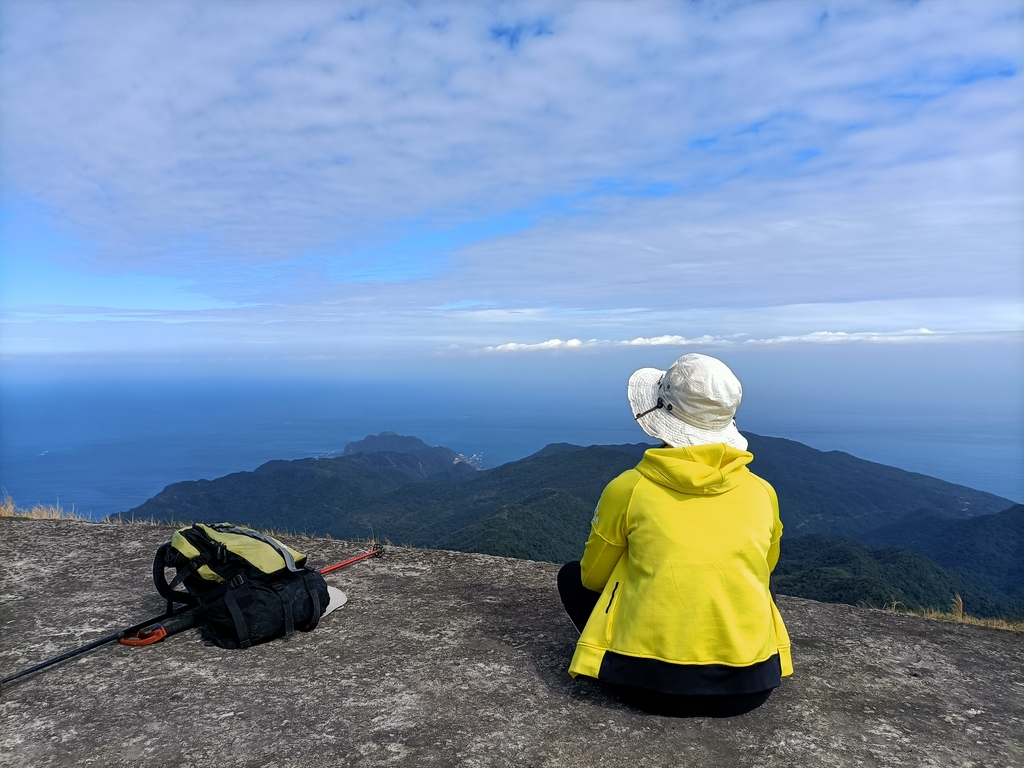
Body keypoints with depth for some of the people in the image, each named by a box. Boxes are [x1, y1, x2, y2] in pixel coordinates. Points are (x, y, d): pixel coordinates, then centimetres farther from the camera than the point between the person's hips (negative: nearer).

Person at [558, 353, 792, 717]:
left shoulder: (628, 489, -7)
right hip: (749, 687, 4)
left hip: (652, 683, -3)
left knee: (572, 575, 20)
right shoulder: (762, 493, 1)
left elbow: (593, 577, 8)